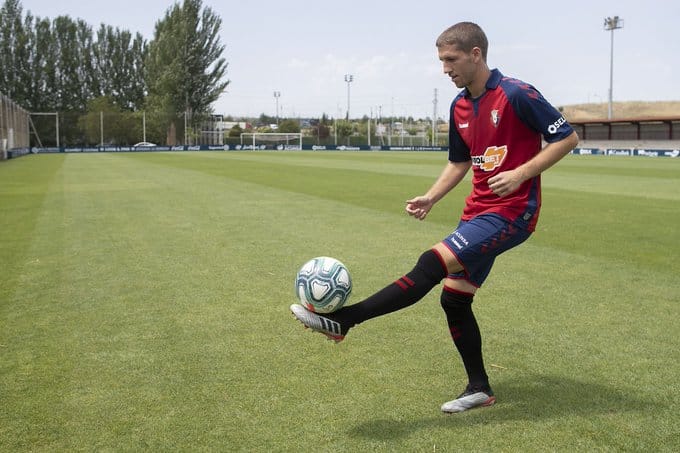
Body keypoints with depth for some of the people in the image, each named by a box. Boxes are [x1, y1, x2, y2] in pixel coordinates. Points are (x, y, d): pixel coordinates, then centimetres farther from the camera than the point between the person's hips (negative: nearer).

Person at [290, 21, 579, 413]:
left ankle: (343, 320, -19)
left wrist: (521, 174, -20)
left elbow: (568, 138, -10)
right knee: (454, 298, 7)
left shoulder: (517, 94, -14)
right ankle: (479, 388, 21)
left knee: (432, 264, -21)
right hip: (478, 210, 9)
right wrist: (431, 198, 7)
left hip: (511, 212, -9)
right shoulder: (460, 107, 9)